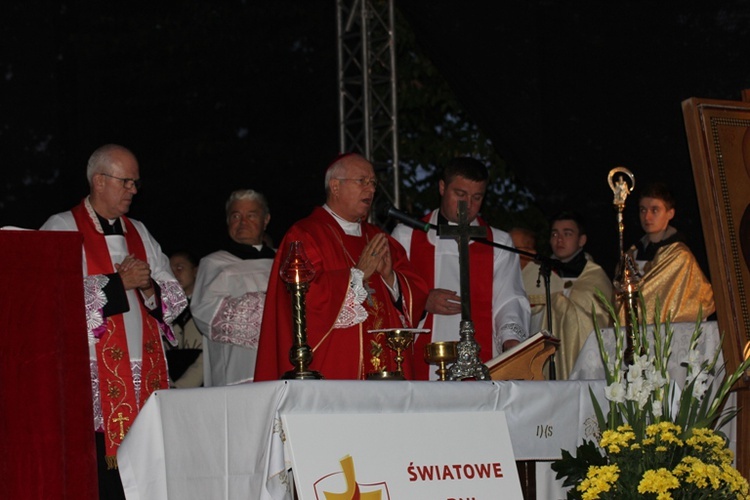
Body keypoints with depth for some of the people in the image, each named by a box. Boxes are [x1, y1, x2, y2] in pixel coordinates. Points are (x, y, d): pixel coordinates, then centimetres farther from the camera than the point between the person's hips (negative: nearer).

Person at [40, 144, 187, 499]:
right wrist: (119, 282, -11)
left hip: (145, 373, 6)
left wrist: (148, 285, -5)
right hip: (95, 375, -6)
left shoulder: (138, 233, 20)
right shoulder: (62, 229, 1)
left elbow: (175, 297, 16)